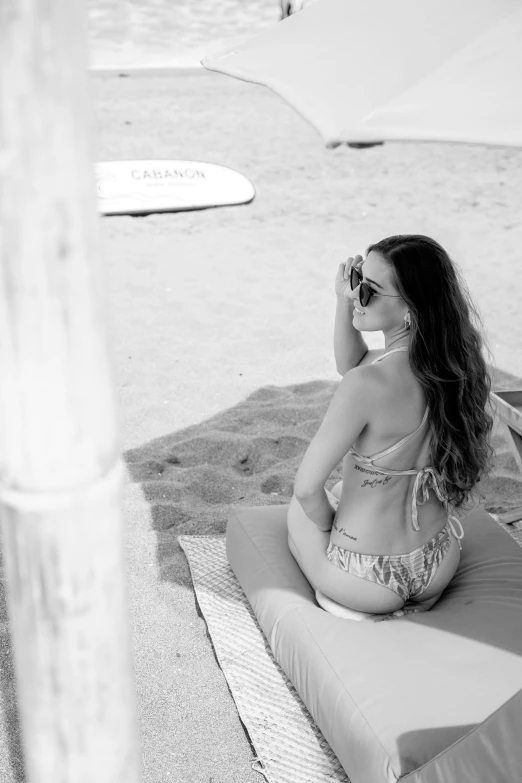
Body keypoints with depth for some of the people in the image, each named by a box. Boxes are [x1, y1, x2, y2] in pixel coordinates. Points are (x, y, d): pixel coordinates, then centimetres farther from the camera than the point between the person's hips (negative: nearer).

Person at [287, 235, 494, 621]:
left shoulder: (369, 385, -31)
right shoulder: (456, 359, -9)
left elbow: (307, 487, -23)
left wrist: (330, 527, -3)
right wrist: (344, 299, -6)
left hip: (369, 585, -5)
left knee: (299, 508, 25)